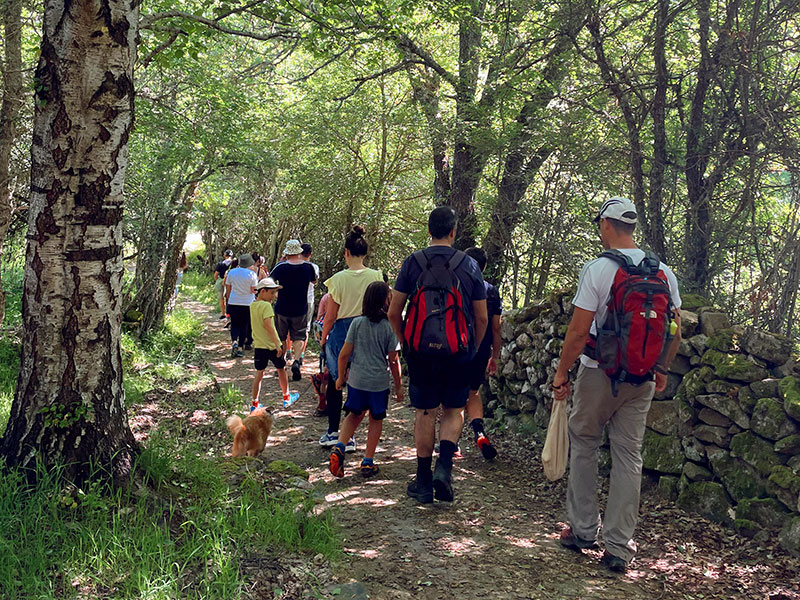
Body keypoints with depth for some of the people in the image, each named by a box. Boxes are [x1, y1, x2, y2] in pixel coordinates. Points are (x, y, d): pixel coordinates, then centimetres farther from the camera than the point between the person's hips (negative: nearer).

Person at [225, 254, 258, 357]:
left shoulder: (231, 272, 1)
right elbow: (253, 290, -8)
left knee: (234, 324, 11)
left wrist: (227, 301, 19)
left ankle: (234, 341, -14)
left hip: (233, 303, 2)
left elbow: (228, 289, 7)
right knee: (244, 325, 8)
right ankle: (240, 347, 8)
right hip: (247, 303, -2)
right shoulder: (251, 274, -9)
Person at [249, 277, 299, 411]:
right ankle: (287, 397, 29)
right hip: (271, 345, -6)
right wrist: (277, 344, -25)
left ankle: (255, 403, 6)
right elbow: (268, 325, -25)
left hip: (258, 345, 6)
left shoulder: (252, 305, 5)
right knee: (281, 370, 14)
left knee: (259, 373, 9)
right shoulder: (266, 306, -18)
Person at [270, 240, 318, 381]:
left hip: (282, 309, 0)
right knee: (299, 337, 8)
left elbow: (271, 278, 5)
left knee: (281, 338, 14)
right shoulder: (308, 267, -8)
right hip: (301, 310, 1)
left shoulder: (280, 267, -14)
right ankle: (296, 361, -16)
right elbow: (314, 280, 13)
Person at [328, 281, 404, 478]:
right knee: (376, 421, 14)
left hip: (356, 379, 2)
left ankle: (339, 447, 0)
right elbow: (393, 360, -5)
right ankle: (368, 462, 17)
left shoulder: (357, 323, -3)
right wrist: (398, 386, 6)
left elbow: (345, 353, -1)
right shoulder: (389, 327, -8)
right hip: (379, 382, -2)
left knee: (354, 415, 21)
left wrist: (341, 377, 13)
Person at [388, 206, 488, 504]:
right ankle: (444, 465, -6)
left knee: (425, 413, 9)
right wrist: (473, 349, 17)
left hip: (421, 350, 0)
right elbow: (482, 317, 3)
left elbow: (394, 313, -1)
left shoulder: (413, 262, -2)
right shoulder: (469, 265, 0)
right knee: (454, 410, 14)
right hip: (458, 351, 0)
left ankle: (424, 482, 15)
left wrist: (406, 342, 13)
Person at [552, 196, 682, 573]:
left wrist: (561, 374, -3)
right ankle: (619, 547, 11)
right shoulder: (663, 272, 2)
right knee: (629, 457, 8)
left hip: (599, 375, -4)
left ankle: (582, 529, 20)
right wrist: (662, 370, 21)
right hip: (642, 379, 4)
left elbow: (579, 331, -14)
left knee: (583, 445, 15)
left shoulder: (597, 269, -13)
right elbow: (675, 330, 8)